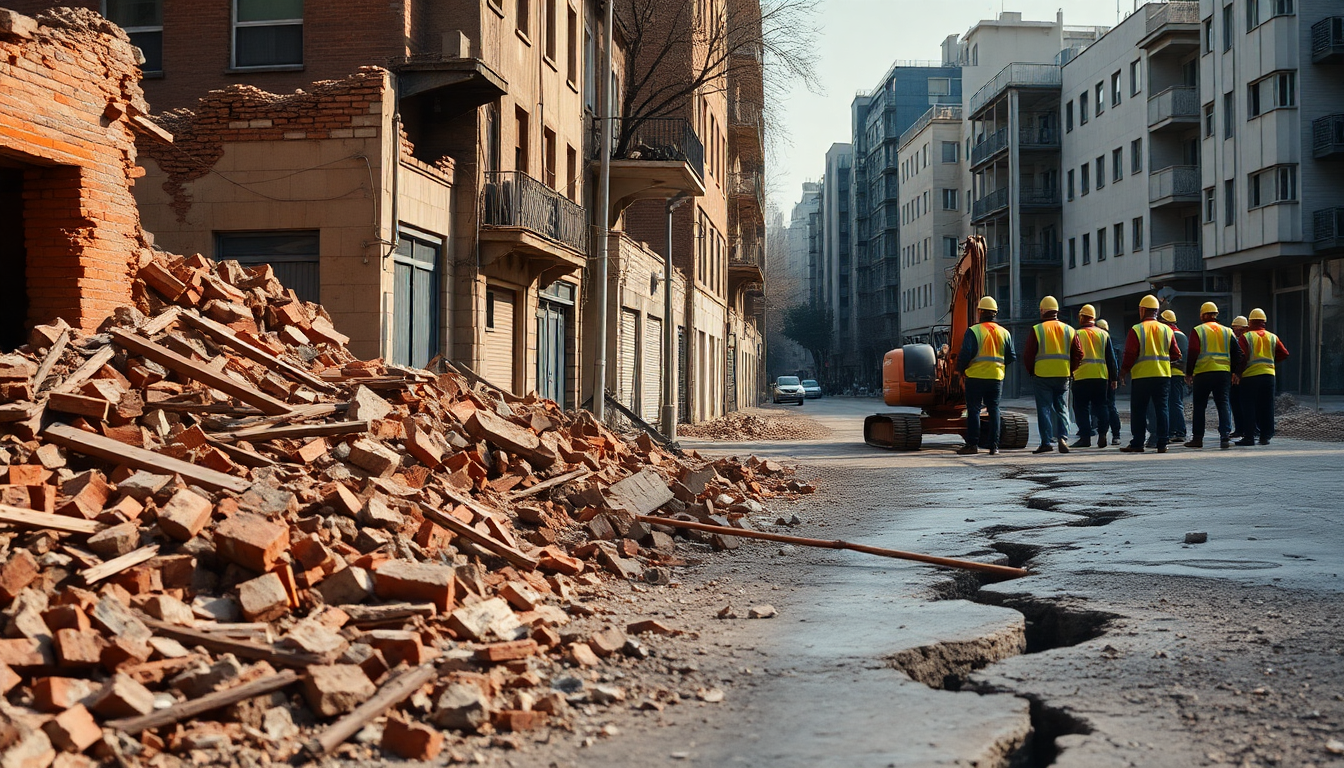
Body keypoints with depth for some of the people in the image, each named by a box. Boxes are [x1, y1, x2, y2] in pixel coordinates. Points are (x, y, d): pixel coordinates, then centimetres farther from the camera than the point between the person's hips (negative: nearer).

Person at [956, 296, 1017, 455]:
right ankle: (994, 446, 4)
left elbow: (965, 354, -12)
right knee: (994, 410, 8)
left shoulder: (973, 331, -8)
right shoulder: (1004, 333, 7)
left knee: (973, 410, 2)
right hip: (996, 377, 4)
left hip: (975, 376, -4)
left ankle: (972, 444, -1)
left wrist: (961, 371, 3)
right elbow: (1011, 357, 9)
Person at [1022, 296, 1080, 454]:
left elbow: (1028, 355, -4)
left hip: (1042, 375, -3)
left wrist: (1031, 372, 10)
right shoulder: (1069, 330, 8)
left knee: (1044, 408, 1)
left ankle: (1047, 441, -2)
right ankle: (1063, 437, -6)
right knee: (1061, 408, 11)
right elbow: (1078, 354, 7)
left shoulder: (1036, 330, -3)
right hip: (1063, 376, 3)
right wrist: (1069, 370, 16)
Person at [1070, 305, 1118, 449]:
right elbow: (1111, 358, 11)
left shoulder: (1077, 334, 0)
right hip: (1101, 376, 3)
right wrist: (1114, 378, 15)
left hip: (1081, 377, -3)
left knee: (1081, 407, 2)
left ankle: (1085, 437, -1)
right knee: (1101, 406, 12)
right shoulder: (1104, 334, 10)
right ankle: (1102, 434, -1)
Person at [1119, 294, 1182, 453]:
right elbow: (1176, 354, 8)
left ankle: (1137, 444, 4)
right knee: (1161, 409, 6)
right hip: (1163, 375, 3)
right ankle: (1162, 444, 3)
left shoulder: (1136, 330, -7)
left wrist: (1123, 371, 6)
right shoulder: (1167, 330, 6)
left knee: (1139, 410, 3)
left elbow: (1130, 355, -8)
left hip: (1141, 376, -3)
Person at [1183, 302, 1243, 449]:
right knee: (1223, 404, 2)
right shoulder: (1227, 331, 11)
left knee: (1199, 406, 7)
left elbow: (1192, 354, -6)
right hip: (1224, 373, 3)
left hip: (1203, 373, -3)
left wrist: (1188, 373, 2)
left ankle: (1198, 438, 10)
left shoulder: (1198, 331, -1)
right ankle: (1225, 437, -11)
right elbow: (1237, 353, 11)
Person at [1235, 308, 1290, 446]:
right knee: (1266, 407, 10)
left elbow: (1242, 356, -13)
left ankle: (1249, 437, -3)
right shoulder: (1272, 337, 9)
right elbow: (1284, 353, 6)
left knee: (1249, 408, 0)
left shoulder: (1246, 337, -5)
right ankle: (1265, 436, 10)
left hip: (1250, 376, -4)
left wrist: (1239, 371, 0)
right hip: (1268, 375, 4)